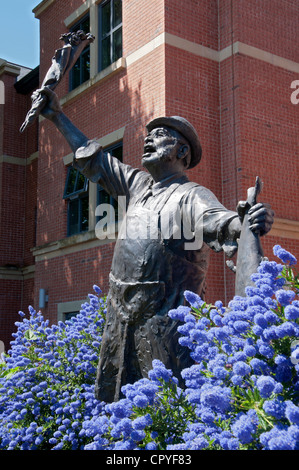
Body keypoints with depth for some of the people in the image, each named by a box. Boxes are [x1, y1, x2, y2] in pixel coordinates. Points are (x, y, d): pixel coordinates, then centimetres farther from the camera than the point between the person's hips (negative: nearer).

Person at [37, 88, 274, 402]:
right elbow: (91, 159, 26)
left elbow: (216, 222, -26)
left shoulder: (191, 195, -6)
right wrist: (57, 116, 31)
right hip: (120, 318, 8)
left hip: (165, 321, -7)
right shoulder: (136, 183, 16)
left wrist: (245, 224, -49)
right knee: (110, 401, 14)